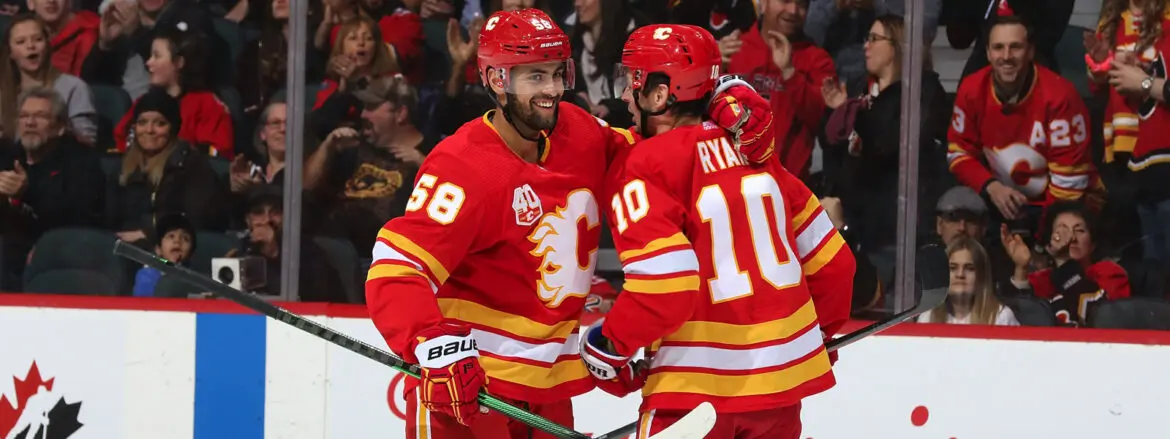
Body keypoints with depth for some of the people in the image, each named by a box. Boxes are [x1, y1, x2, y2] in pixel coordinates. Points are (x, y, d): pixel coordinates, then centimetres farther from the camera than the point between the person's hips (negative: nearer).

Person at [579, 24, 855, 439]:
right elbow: (828, 257, 11)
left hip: (699, 385, -6)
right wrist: (819, 331, 27)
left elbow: (664, 285, -21)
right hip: (784, 372, 6)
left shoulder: (640, 169, -11)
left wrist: (611, 343, -5)